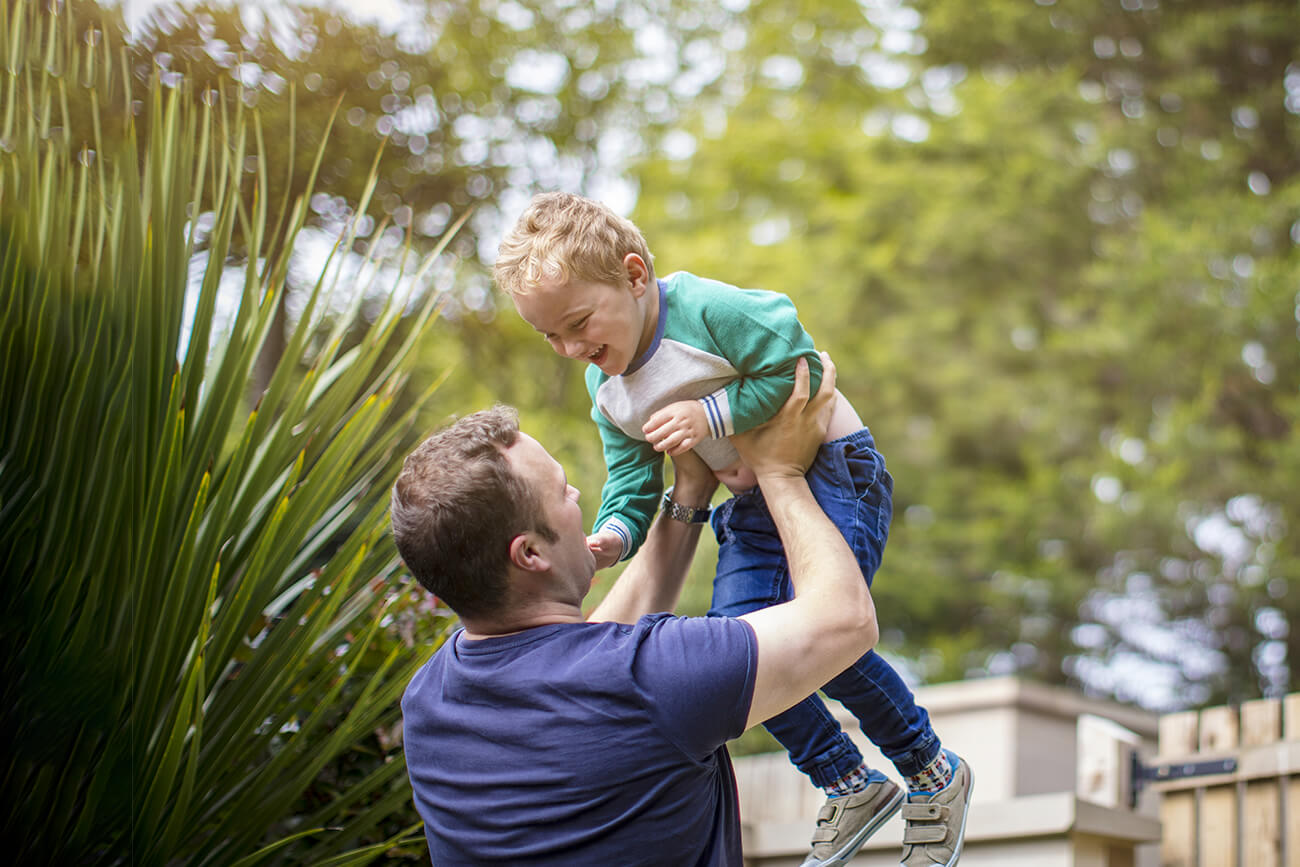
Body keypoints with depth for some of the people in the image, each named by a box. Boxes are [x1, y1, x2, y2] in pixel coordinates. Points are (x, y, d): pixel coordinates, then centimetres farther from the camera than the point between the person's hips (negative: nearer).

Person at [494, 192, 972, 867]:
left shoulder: (708, 309, -23)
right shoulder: (608, 393, 1)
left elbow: (800, 367, -23)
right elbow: (631, 488, 3)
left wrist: (711, 415, -26)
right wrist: (610, 539, -18)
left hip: (831, 472, -8)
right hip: (753, 501, 8)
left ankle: (933, 772, 2)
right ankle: (851, 787, 14)